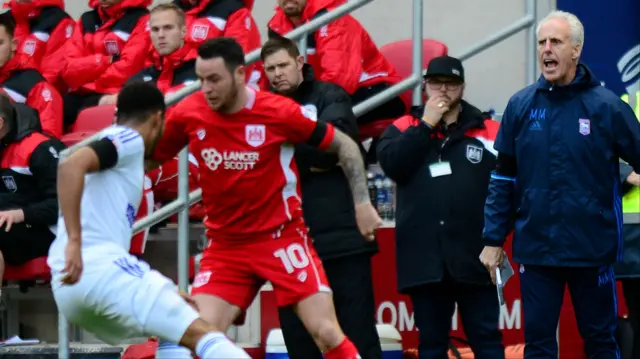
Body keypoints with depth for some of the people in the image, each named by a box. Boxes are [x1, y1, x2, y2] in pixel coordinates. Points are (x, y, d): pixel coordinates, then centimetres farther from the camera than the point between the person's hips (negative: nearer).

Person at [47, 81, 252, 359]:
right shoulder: (129, 140, 2)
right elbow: (71, 166, -18)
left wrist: (161, 290, 40)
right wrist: (74, 241, -25)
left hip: (68, 286, 9)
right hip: (100, 266, -9)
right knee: (200, 333, -14)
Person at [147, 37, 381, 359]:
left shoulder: (280, 112, -14)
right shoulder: (188, 115, -7)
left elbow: (344, 145, -1)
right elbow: (148, 158, 11)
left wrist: (362, 203, -8)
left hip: (283, 238, -2)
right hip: (225, 245, 2)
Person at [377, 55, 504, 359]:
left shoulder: (489, 131, 4)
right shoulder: (404, 128, 9)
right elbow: (392, 163, -9)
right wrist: (426, 125, -7)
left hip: (474, 255, -1)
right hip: (424, 257, 2)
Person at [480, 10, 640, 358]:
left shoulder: (606, 106, -6)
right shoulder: (520, 106, 2)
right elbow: (503, 178, 7)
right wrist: (493, 239, 4)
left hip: (593, 249, -2)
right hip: (535, 248, 2)